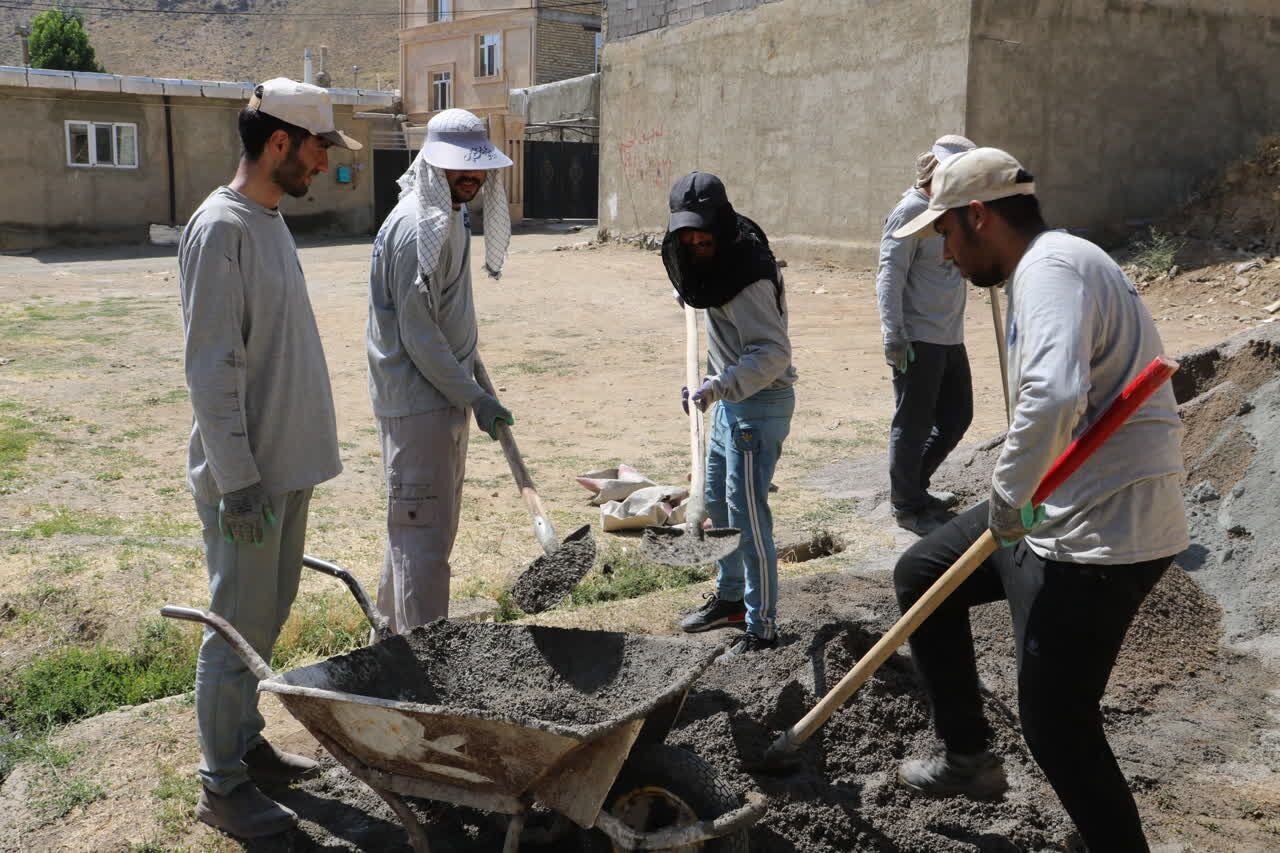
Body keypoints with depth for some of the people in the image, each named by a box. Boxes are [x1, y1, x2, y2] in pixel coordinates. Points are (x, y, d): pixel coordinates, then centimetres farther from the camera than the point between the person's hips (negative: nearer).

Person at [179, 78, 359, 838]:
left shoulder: (270, 221, 11)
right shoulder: (222, 228, -17)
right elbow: (213, 370, -21)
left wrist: (279, 468, 19)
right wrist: (238, 481, -21)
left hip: (288, 465, 9)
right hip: (248, 476, -9)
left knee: (269, 615, 18)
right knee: (240, 628, 1)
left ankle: (246, 742, 34)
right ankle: (222, 784, 15)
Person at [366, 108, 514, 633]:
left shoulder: (451, 216, 12)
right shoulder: (417, 226, -20)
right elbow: (418, 335, -22)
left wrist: (469, 386, 23)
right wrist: (474, 398, -19)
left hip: (446, 393, 10)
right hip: (417, 400, -10)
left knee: (428, 526, 19)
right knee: (423, 532, -5)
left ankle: (395, 632, 34)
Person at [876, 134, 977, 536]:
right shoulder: (912, 210, -12)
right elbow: (890, 275, -16)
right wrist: (894, 334, -22)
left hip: (950, 338, 9)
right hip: (917, 338, -9)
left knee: (957, 416, 16)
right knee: (914, 424, 1)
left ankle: (914, 486, 33)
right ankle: (907, 506, 16)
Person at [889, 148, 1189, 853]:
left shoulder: (1050, 267, -19)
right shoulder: (1049, 265, 15)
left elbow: (1054, 396, -38)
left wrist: (1008, 493, -24)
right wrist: (1014, 498, 13)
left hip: (1098, 536, -11)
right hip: (1063, 511, 11)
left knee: (1056, 726, -4)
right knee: (920, 573, 20)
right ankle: (968, 757, 32)